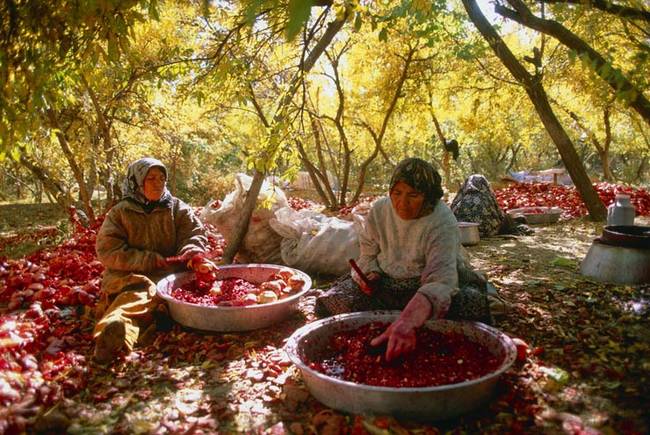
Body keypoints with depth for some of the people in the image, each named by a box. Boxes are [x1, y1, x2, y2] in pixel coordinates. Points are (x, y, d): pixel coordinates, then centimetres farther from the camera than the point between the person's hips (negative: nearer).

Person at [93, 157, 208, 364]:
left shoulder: (177, 208, 17)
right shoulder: (119, 213, 10)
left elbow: (196, 233, 9)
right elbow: (107, 251, 0)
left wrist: (190, 253, -16)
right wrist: (150, 259, -11)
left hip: (168, 275, 2)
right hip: (128, 275, -1)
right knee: (140, 291, -38)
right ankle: (116, 328, -68)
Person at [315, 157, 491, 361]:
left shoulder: (442, 223, -26)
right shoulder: (379, 209, -8)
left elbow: (441, 279, -41)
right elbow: (368, 254, 7)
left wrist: (407, 322, -58)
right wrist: (372, 275, -18)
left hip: (428, 286, -2)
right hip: (385, 282, 3)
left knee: (473, 307, -34)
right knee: (330, 302, -21)